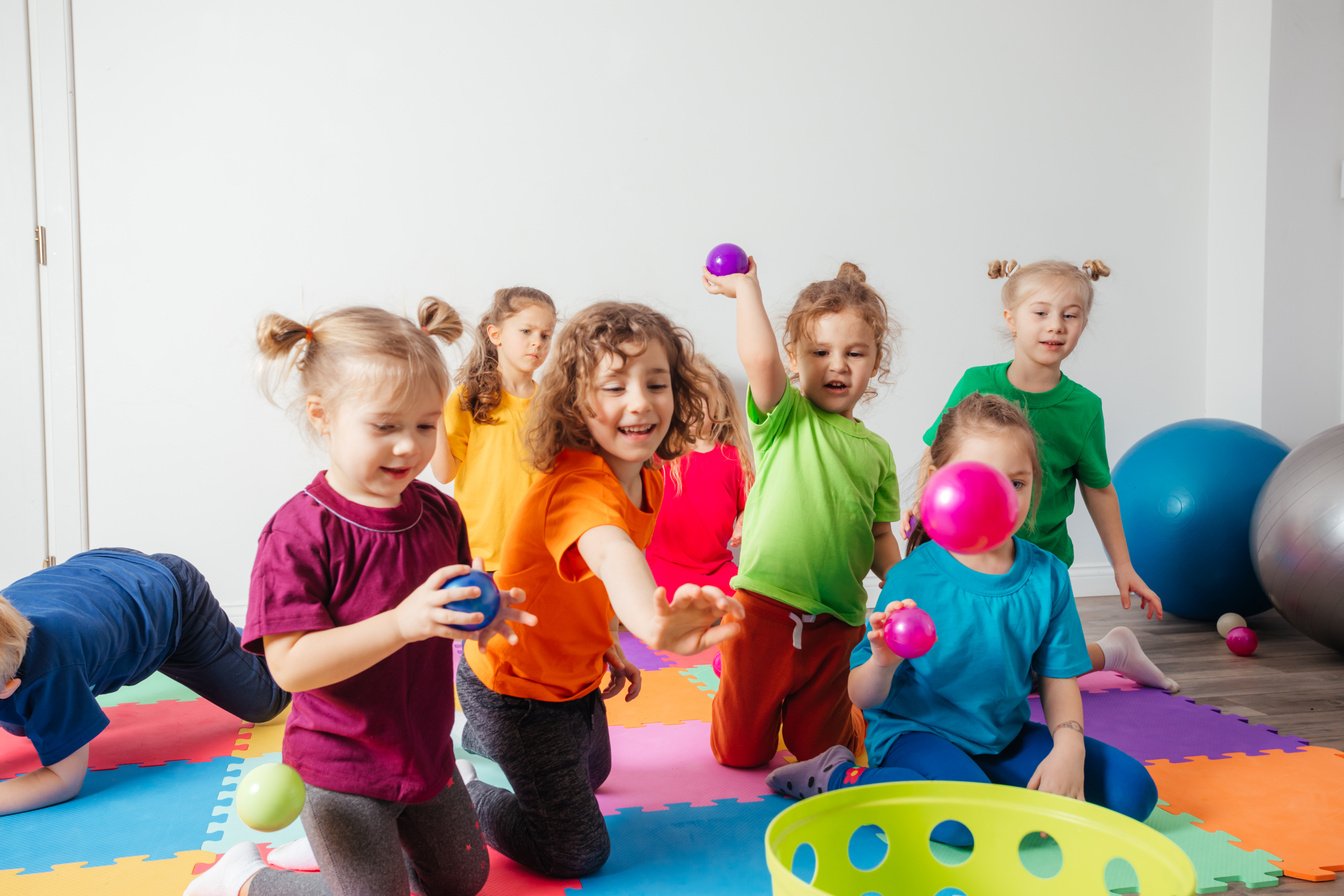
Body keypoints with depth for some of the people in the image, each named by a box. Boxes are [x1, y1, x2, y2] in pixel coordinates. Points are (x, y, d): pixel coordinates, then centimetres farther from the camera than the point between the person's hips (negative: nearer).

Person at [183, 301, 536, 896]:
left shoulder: (437, 513, -3)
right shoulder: (300, 533, -24)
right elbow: (290, 665, -29)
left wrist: (482, 615, -12)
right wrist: (402, 623, -39)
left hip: (426, 752, 7)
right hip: (341, 766, -7)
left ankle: (341, 843, 40)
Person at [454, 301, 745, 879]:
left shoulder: (647, 477, -6)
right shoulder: (578, 485, -36)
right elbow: (611, 553, -61)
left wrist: (606, 644, 3)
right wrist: (654, 624, -79)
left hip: (574, 675, 9)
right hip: (518, 692, -9)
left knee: (591, 774, 34)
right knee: (580, 853, 3)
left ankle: (476, 745, 41)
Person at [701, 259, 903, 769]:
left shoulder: (876, 450, 10)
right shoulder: (785, 417, -3)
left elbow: (880, 538, 14)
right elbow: (759, 358, -24)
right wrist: (745, 289, -14)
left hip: (837, 622, 3)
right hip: (765, 607, -2)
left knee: (816, 747, 13)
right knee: (740, 751, 9)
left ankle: (852, 718, 46)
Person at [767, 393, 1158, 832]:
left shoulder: (1047, 576, -3)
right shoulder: (914, 579, -16)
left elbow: (1059, 679, 3)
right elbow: (863, 696, -13)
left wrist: (1068, 746, -15)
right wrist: (884, 662, -36)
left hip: (1006, 736, 5)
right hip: (916, 733, -4)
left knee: (1132, 790, -8)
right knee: (971, 819, -34)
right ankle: (840, 778, -10)